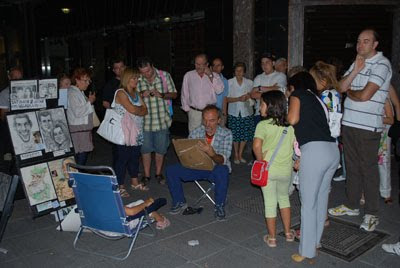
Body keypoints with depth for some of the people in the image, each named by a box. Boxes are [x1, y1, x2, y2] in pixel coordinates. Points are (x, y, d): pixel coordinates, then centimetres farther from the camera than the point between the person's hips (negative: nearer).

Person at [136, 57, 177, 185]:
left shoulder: (165, 76, -4)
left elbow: (174, 94, 3)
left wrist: (162, 95, -17)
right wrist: (141, 95, -14)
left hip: (162, 120, 0)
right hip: (144, 120, 0)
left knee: (161, 149, 11)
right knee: (145, 149, 8)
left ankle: (158, 174, 29)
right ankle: (146, 175, 25)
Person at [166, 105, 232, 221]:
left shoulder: (226, 134, -10)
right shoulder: (196, 132, -3)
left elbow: (223, 160, -21)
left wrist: (211, 153, -42)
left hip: (216, 168, -3)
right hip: (197, 166, 3)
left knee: (222, 171, -39)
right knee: (171, 170, -16)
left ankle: (219, 206, -15)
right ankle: (179, 202, 6)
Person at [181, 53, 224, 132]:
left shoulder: (214, 75, 7)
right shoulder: (188, 75, 8)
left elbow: (219, 90, -9)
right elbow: (184, 94, 14)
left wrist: (210, 76, -10)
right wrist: (187, 109, 10)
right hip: (194, 113, 0)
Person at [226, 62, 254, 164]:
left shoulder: (249, 82, 6)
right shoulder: (229, 82, 0)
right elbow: (226, 99, -4)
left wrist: (249, 96, -8)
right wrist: (238, 99, -17)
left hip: (246, 112, 2)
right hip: (234, 112, -2)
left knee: (245, 135, 5)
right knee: (235, 135, 1)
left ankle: (240, 155, 23)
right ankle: (236, 155, 19)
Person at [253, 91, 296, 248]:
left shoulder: (263, 125, -14)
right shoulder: (290, 125, -1)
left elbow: (256, 146, -26)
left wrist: (261, 161, -12)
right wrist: (296, 161, 12)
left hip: (268, 169, -4)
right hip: (286, 170, 4)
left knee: (270, 202, 9)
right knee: (284, 197, 25)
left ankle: (272, 238, 21)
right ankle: (288, 233, 33)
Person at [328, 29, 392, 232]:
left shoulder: (381, 64, -10)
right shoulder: (357, 62, 16)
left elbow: (365, 95, -19)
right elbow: (342, 87, 5)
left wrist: (349, 92, 1)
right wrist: (355, 71, -9)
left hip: (368, 126, -7)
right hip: (348, 123, 8)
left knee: (368, 169, 0)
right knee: (351, 166, 15)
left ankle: (371, 214, 12)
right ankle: (352, 205, 29)